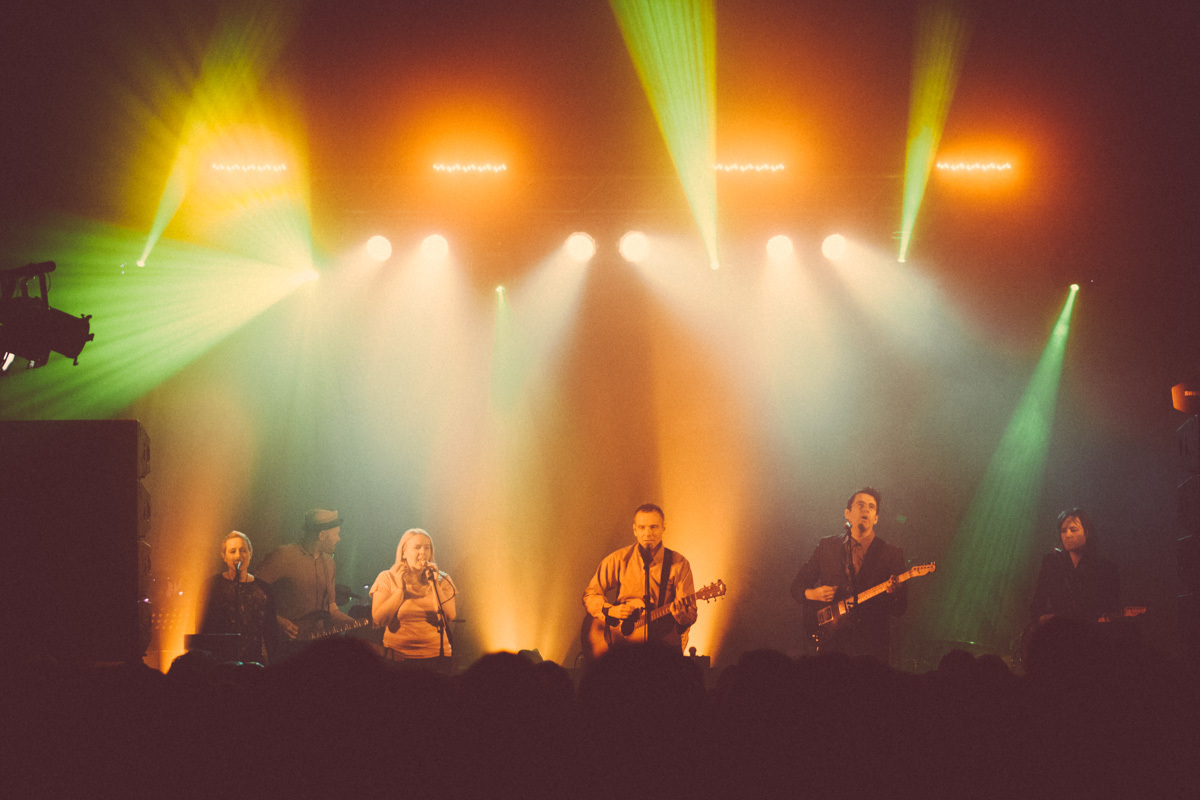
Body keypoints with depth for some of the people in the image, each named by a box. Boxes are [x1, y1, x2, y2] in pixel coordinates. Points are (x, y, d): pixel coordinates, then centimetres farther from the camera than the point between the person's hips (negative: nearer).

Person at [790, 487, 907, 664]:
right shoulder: (827, 546, 11)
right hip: (833, 642, 1)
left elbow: (900, 610, 4)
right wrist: (812, 594, -5)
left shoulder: (892, 554, 6)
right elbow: (797, 585, 16)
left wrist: (894, 593, -18)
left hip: (873, 645, -1)